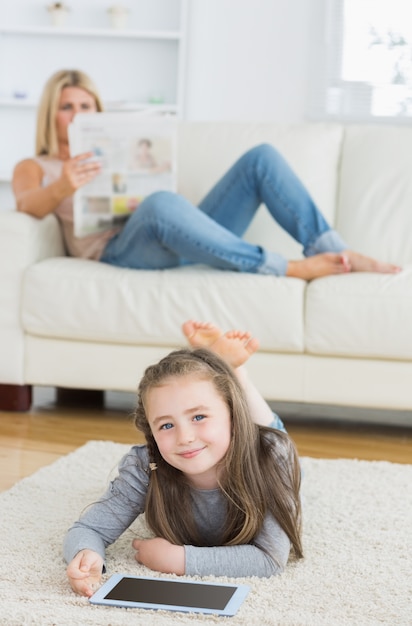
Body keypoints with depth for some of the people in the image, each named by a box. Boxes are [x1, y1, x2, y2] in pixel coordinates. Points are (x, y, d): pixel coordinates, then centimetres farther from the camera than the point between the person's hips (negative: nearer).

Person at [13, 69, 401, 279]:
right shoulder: (34, 167, 19)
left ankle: (329, 249, -22)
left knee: (262, 156, -9)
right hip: (120, 249, -6)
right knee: (162, 203, -42)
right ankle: (283, 267, -36)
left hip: (177, 242, 6)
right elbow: (28, 206, -5)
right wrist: (62, 187, -27)